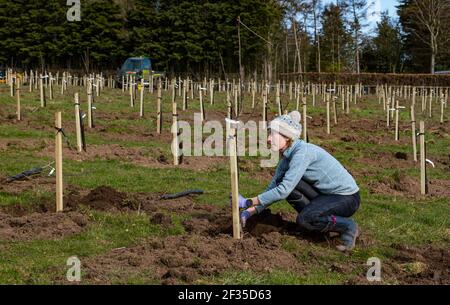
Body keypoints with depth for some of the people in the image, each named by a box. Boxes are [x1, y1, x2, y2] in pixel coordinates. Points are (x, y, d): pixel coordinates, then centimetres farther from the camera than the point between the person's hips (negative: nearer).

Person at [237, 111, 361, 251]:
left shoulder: (302, 152, -24)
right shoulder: (286, 157, 3)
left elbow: (283, 191, -29)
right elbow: (273, 189, 4)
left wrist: (248, 202, -25)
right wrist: (249, 212, -7)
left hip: (348, 198, -8)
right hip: (328, 194, 8)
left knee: (304, 219, -28)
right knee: (283, 181, -7)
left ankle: (348, 226, -6)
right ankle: (316, 217, 4)